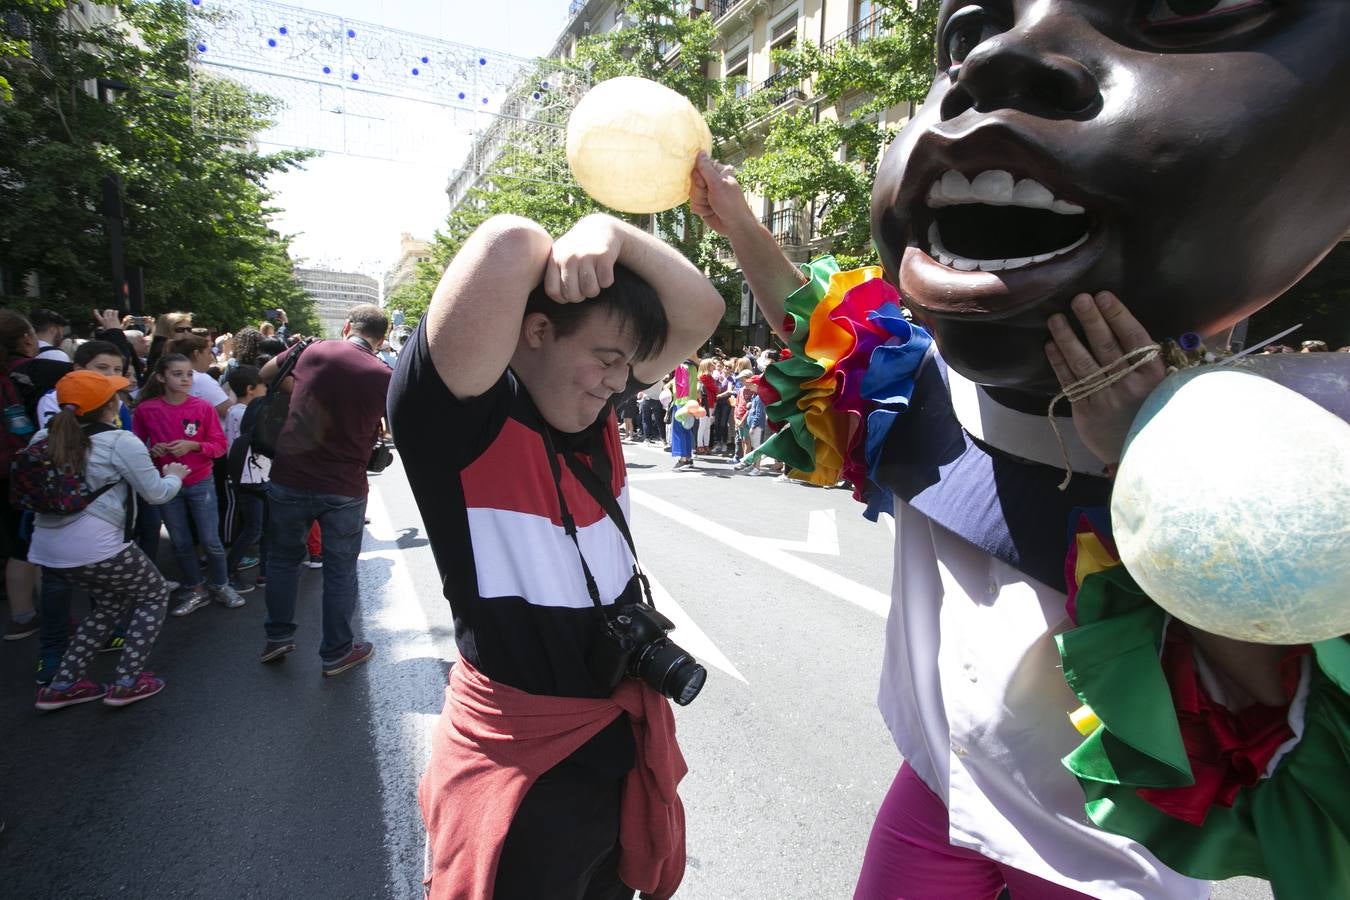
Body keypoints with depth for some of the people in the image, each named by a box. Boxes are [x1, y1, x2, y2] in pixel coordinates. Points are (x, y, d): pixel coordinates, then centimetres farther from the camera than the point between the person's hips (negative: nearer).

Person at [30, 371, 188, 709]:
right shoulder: (121, 442, -9)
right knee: (154, 594, 14)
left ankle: (62, 685, 24)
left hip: (46, 548, 7)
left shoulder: (45, 438, 9)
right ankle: (127, 683, 10)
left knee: (114, 602, 25)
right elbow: (157, 494, -4)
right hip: (94, 548, -7)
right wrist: (175, 476, 17)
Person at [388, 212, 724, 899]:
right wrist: (553, 256, -12)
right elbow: (507, 245, -35)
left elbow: (700, 313, 0)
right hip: (524, 765, -7)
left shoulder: (596, 405, -1)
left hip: (628, 738, 8)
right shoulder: (457, 417, -22)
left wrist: (610, 232, -15)